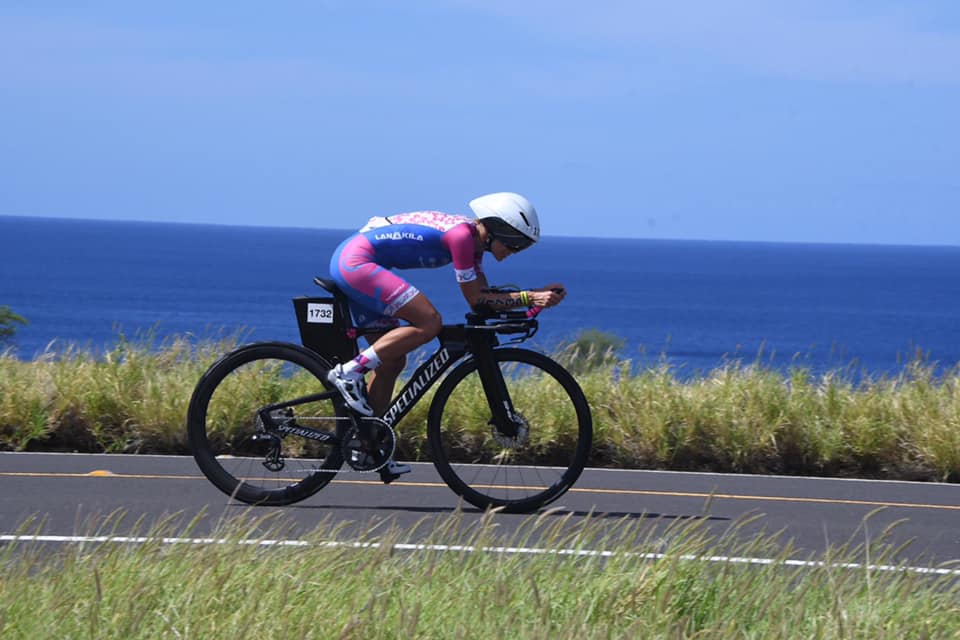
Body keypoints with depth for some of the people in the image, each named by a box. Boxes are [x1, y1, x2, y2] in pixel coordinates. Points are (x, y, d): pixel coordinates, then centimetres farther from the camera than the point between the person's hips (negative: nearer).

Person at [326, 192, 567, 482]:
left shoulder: (472, 239, 12)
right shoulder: (461, 234, -17)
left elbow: (484, 295, 15)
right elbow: (475, 299, -12)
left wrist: (538, 294, 7)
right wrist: (528, 298, -12)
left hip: (349, 262, 11)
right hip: (355, 261, -11)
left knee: (392, 360, 11)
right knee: (429, 322, -20)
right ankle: (349, 372, -16)